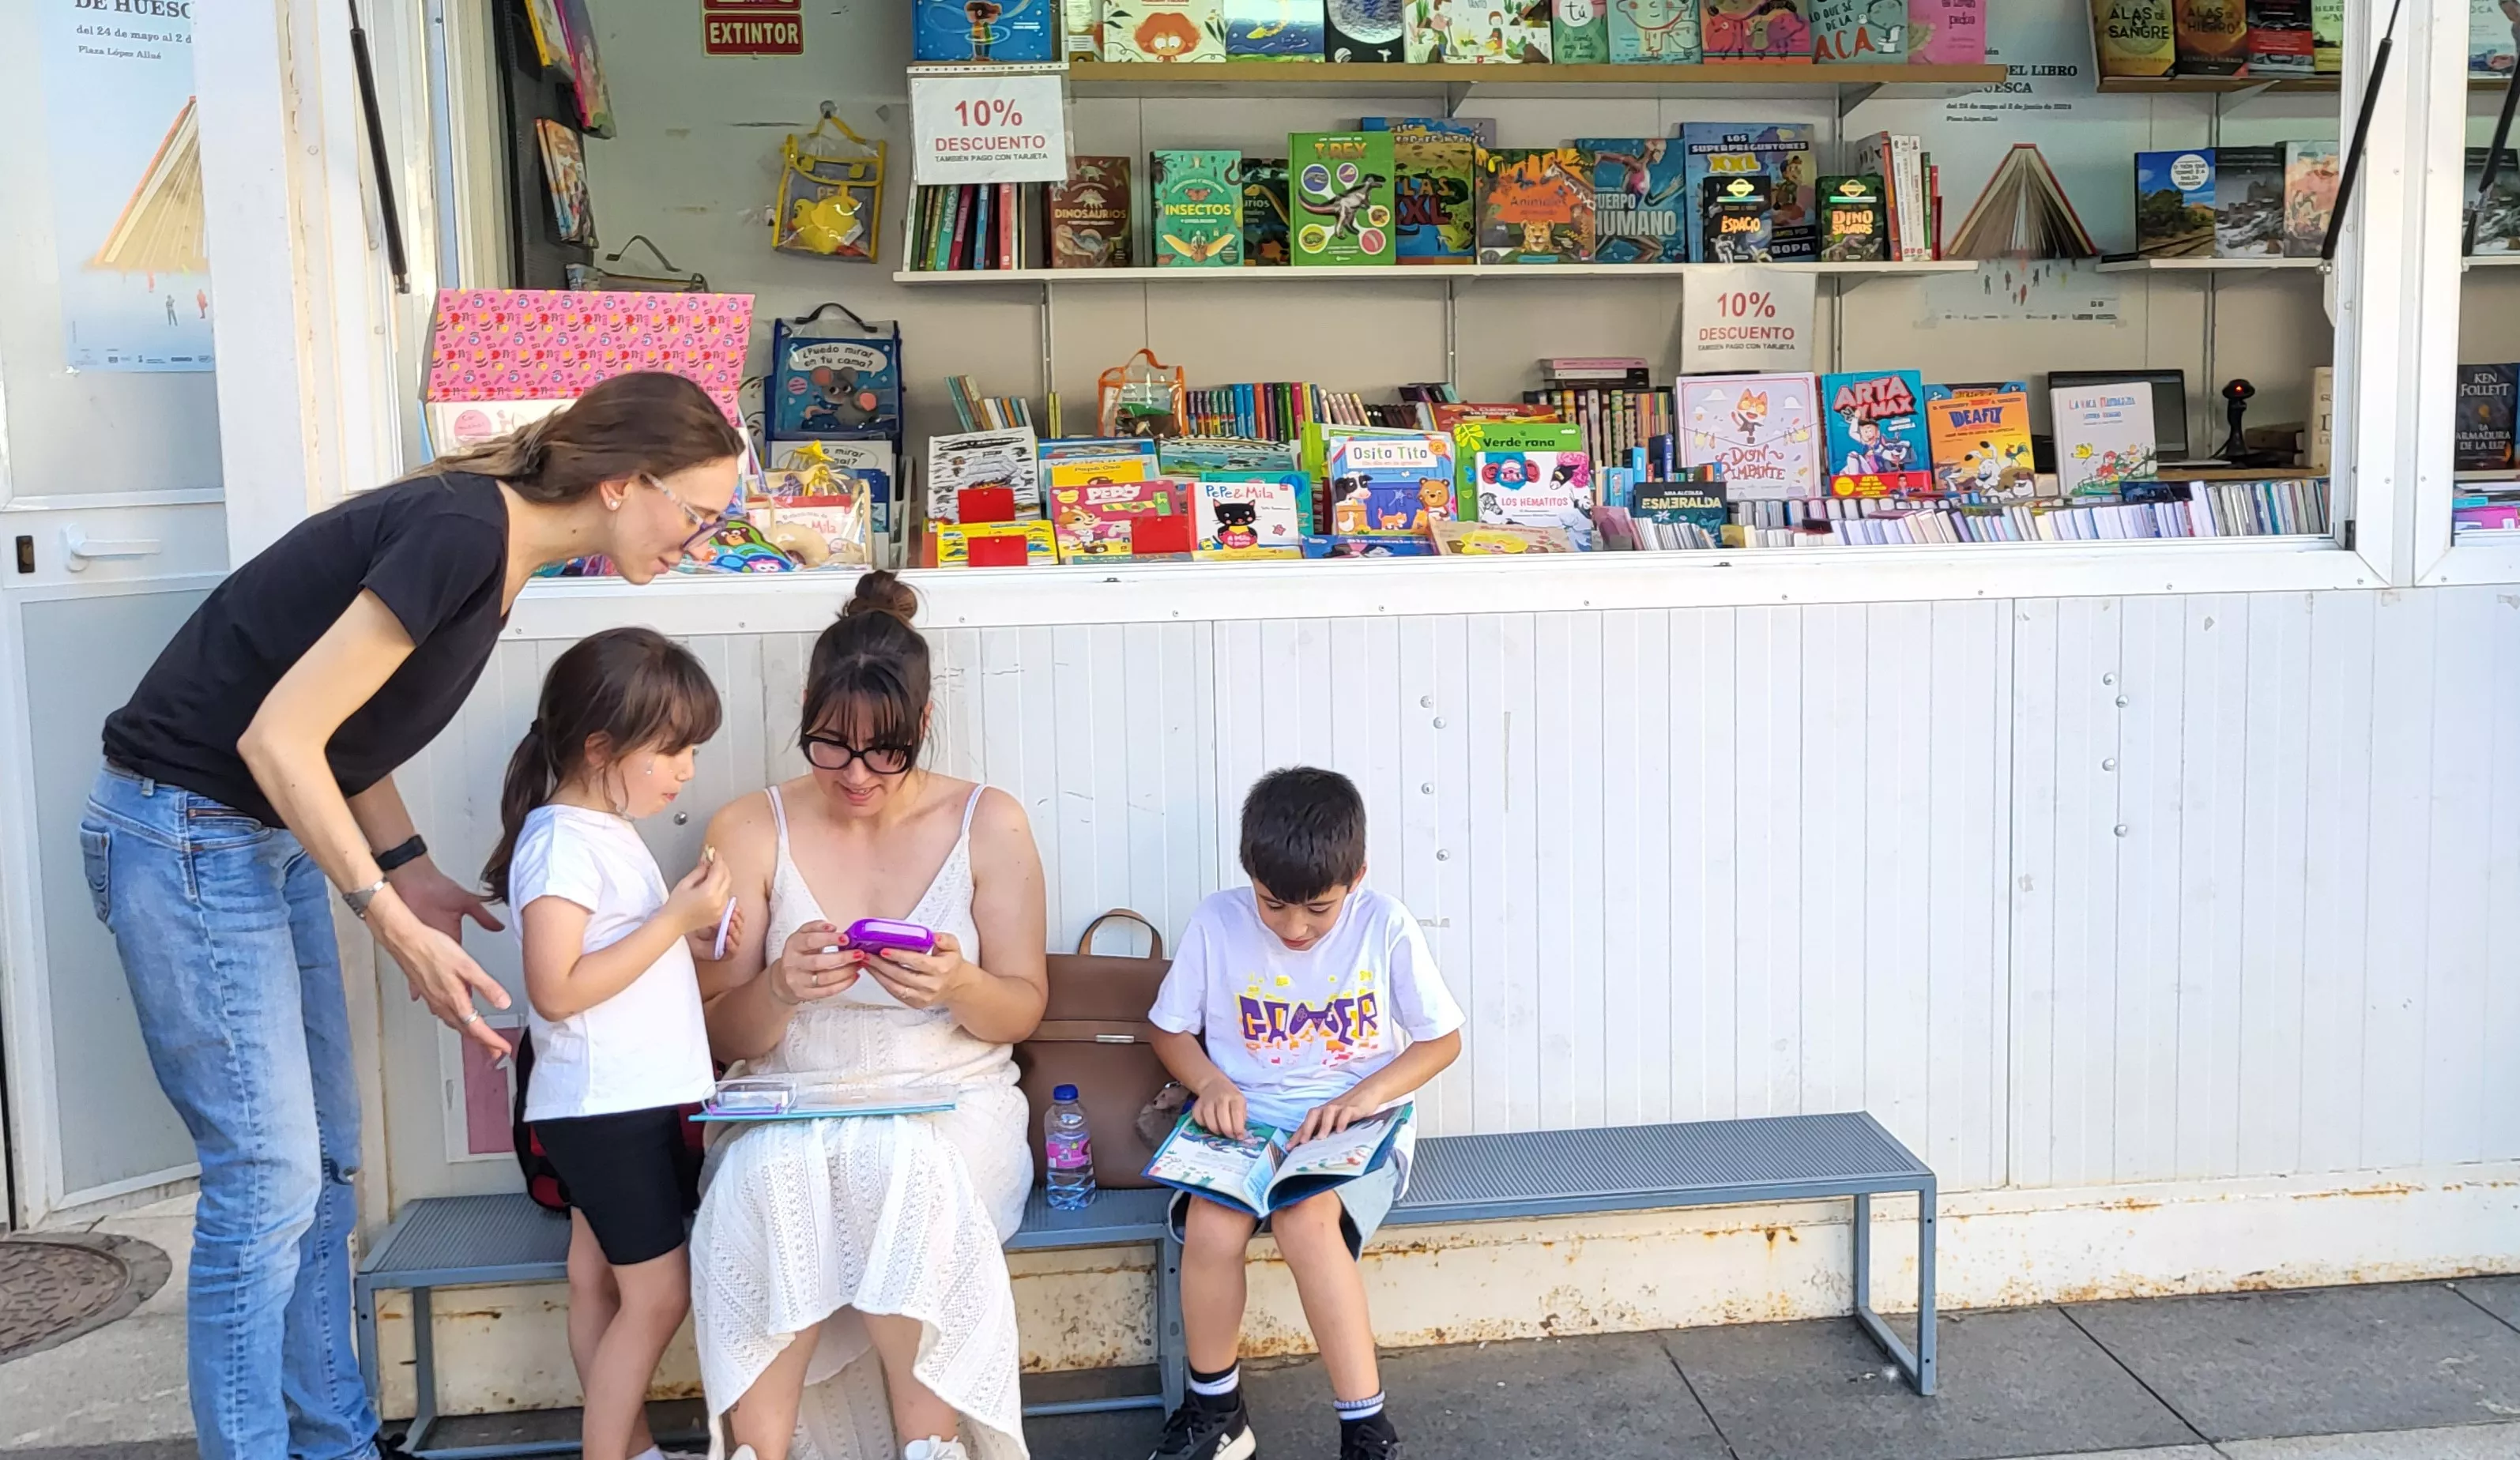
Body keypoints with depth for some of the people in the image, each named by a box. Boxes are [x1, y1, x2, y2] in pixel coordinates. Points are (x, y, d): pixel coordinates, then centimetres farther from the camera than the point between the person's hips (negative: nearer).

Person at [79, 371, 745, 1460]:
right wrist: (395, 925, -20)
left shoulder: (489, 539, 5)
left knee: (324, 1164, 13)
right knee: (267, 1181, -5)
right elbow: (280, 737, -24)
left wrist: (406, 870, 6)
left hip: (270, 834, 10)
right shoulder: (461, 532, -24)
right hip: (185, 832, -10)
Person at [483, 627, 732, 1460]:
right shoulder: (562, 843, -18)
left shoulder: (606, 830, 12)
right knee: (658, 1294, -2)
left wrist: (695, 930, 7)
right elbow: (556, 988, -25)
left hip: (629, 1104, 9)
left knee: (599, 1283, 16)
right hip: (606, 1109, -9)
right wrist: (673, 920, -23)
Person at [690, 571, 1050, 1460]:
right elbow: (723, 1036, 6)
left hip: (951, 1100, 0)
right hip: (792, 1107, 1)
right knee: (765, 1174, -35)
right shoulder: (750, 832, 4)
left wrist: (957, 987, -19)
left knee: (898, 1162, -36)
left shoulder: (989, 825, 3)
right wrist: (780, 988, -18)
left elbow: (1022, 1011, 5)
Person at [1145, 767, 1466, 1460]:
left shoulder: (1385, 927, -10)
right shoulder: (1217, 923, -7)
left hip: (1358, 1125, -2)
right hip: (1246, 1124, 2)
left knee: (1306, 1219, -34)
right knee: (1210, 1225, -29)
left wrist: (1363, 1096, -17)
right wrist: (1209, 1083, -14)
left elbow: (1442, 1040, -1)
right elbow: (1170, 1029, 7)